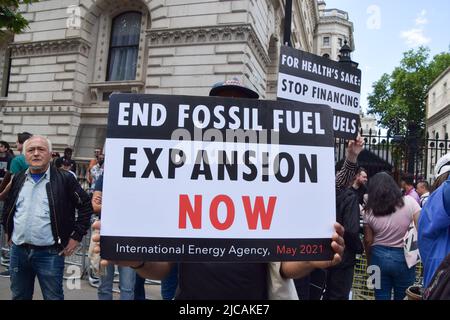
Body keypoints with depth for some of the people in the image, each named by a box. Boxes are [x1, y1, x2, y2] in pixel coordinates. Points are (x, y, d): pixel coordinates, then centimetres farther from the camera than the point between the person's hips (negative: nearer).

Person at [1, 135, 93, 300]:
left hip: (49, 253, -5)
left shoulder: (65, 179, -7)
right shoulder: (18, 179, 8)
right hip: (18, 251, 5)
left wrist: (76, 236, -6)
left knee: (53, 296, 5)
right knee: (19, 296, 18)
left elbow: (86, 205, -4)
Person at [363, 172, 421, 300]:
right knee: (402, 297, 14)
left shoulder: (369, 211, -4)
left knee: (381, 296, 13)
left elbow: (368, 240, 1)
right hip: (404, 258, -1)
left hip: (378, 257, 1)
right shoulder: (409, 202, -8)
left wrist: (369, 262, 15)